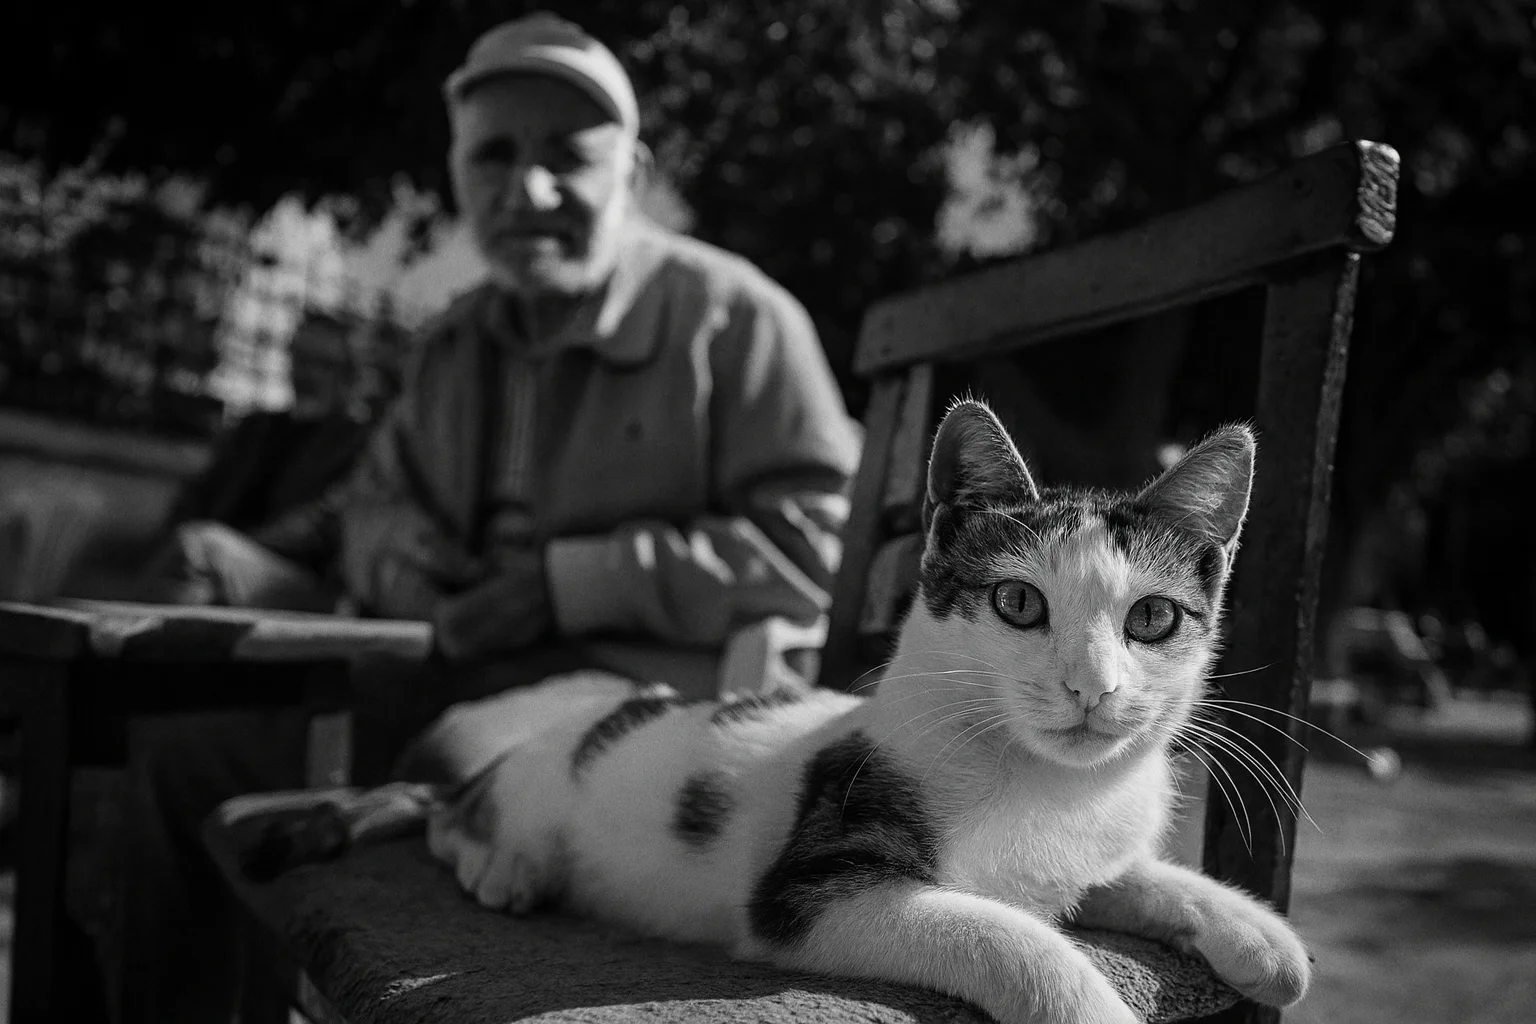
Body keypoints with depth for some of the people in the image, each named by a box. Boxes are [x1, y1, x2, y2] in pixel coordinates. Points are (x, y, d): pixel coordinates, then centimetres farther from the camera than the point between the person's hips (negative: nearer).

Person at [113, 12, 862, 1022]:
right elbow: (373, 500, 26)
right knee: (170, 749, 1)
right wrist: (409, 564, -1)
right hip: (440, 688, 7)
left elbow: (819, 542, -14)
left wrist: (578, 580, -17)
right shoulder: (455, 341, 16)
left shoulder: (734, 316, -6)